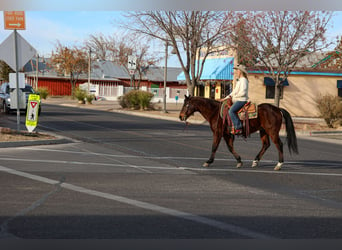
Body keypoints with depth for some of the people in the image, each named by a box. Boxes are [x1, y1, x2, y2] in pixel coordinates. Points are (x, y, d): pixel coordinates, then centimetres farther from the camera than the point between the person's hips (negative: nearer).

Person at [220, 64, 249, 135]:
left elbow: (243, 92, -19)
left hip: (241, 100, -11)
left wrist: (233, 96, -11)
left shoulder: (243, 80, -8)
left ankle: (238, 128, -33)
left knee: (231, 111, -29)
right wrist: (226, 98, 16)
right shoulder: (239, 80, 23)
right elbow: (234, 92, 25)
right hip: (237, 100, 11)